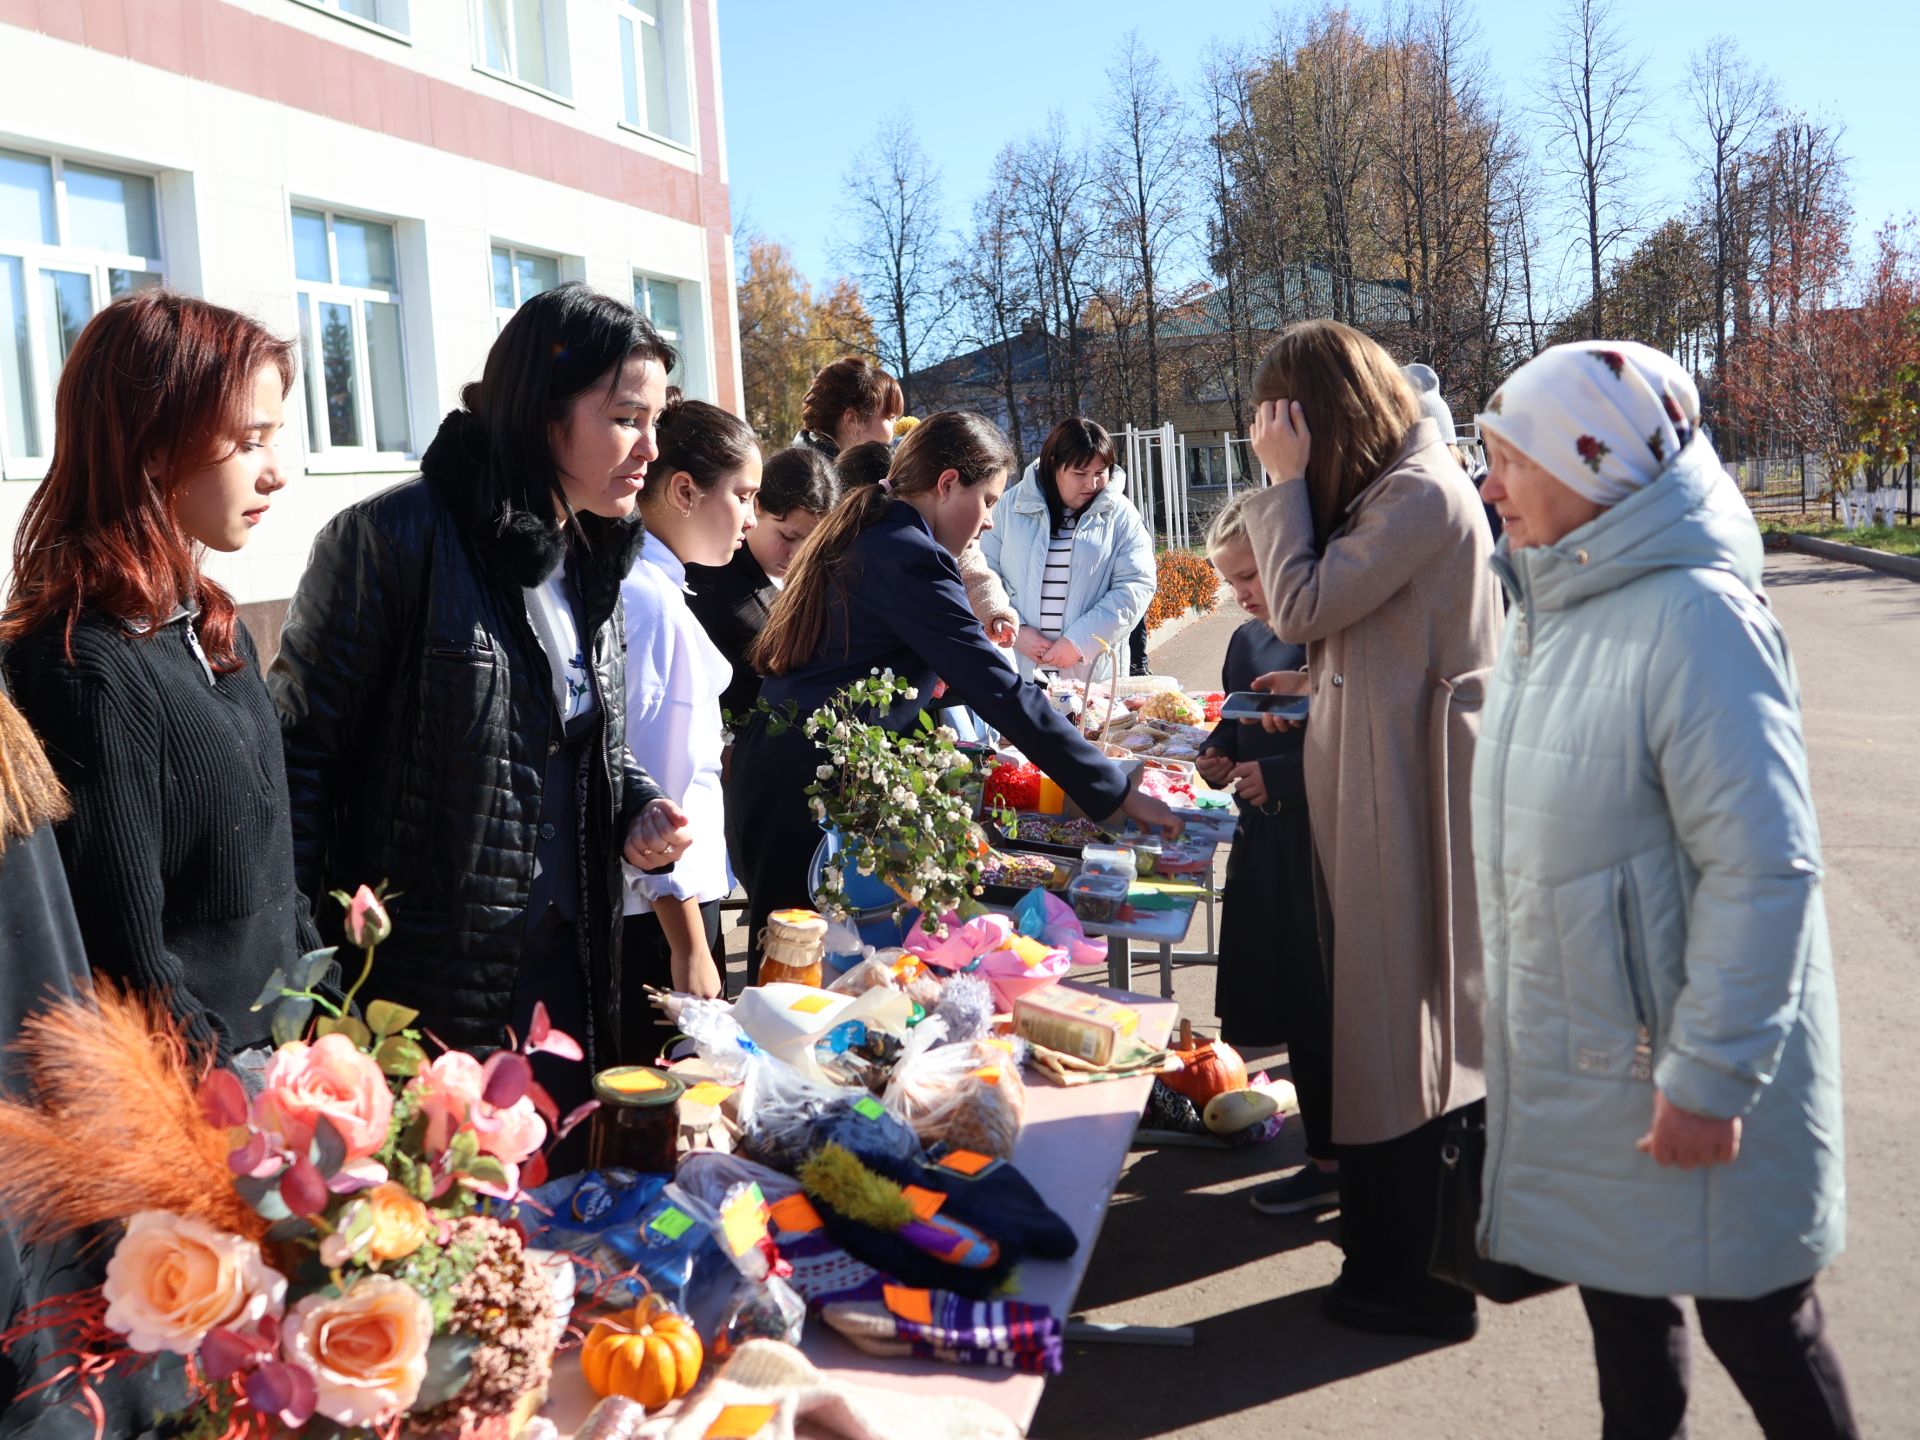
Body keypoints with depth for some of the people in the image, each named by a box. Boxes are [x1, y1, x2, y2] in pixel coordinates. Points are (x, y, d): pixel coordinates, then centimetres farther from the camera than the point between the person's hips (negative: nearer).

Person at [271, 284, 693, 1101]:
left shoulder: (593, 558, 8)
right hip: (420, 982, -7)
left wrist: (639, 809, -2)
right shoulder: (396, 540, -16)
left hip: (567, 964, 7)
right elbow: (301, 750, -14)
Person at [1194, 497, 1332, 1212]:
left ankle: (1330, 1160, 12)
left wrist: (1277, 776, -21)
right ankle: (1327, 1136, 30)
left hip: (1319, 840, -8)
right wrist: (1216, 754, 4)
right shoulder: (1246, 641, 11)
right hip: (1264, 840, 8)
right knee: (1278, 993, 14)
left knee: (1315, 1001, -2)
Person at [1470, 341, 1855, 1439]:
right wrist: (1520, 1012, 17)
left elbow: (1764, 865, -26)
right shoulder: (1555, 603, 6)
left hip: (1683, 1065, -8)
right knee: (1620, 1296, 21)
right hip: (1578, 1050, 8)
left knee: (1753, 1314, 9)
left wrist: (1711, 1078, -24)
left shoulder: (1695, 616, -22)